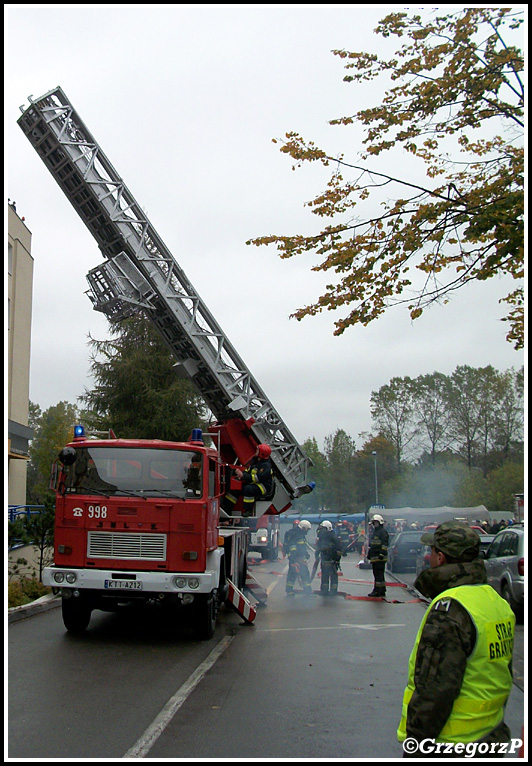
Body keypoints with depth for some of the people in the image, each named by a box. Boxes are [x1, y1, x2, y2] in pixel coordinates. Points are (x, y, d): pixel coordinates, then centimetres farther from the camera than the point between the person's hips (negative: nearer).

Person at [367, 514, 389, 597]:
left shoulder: (383, 532, -7)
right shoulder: (374, 532, 22)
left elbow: (384, 544, -16)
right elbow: (370, 545, 29)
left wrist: (382, 554, -22)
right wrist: (369, 554, 27)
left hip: (380, 558, -10)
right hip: (374, 558, 10)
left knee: (378, 575, -11)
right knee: (378, 574, 12)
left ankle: (377, 591, -12)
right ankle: (382, 591, 17)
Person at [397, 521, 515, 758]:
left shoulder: (449, 609, -23)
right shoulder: (497, 601, 6)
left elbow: (435, 688, -25)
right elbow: (503, 677, 16)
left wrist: (416, 743, -17)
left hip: (449, 744, -9)